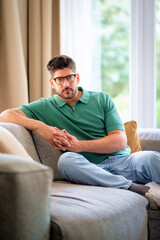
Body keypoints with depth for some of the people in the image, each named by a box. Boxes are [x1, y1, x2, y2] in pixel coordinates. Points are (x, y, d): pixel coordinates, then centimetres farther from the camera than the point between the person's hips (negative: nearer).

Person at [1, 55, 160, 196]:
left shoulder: (102, 99, 13)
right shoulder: (45, 107, 13)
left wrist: (79, 145, -11)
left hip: (123, 162, 0)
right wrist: (39, 126, -13)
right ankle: (131, 187, -30)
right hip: (91, 170, 0)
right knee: (66, 160, -35)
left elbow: (120, 141, 3)